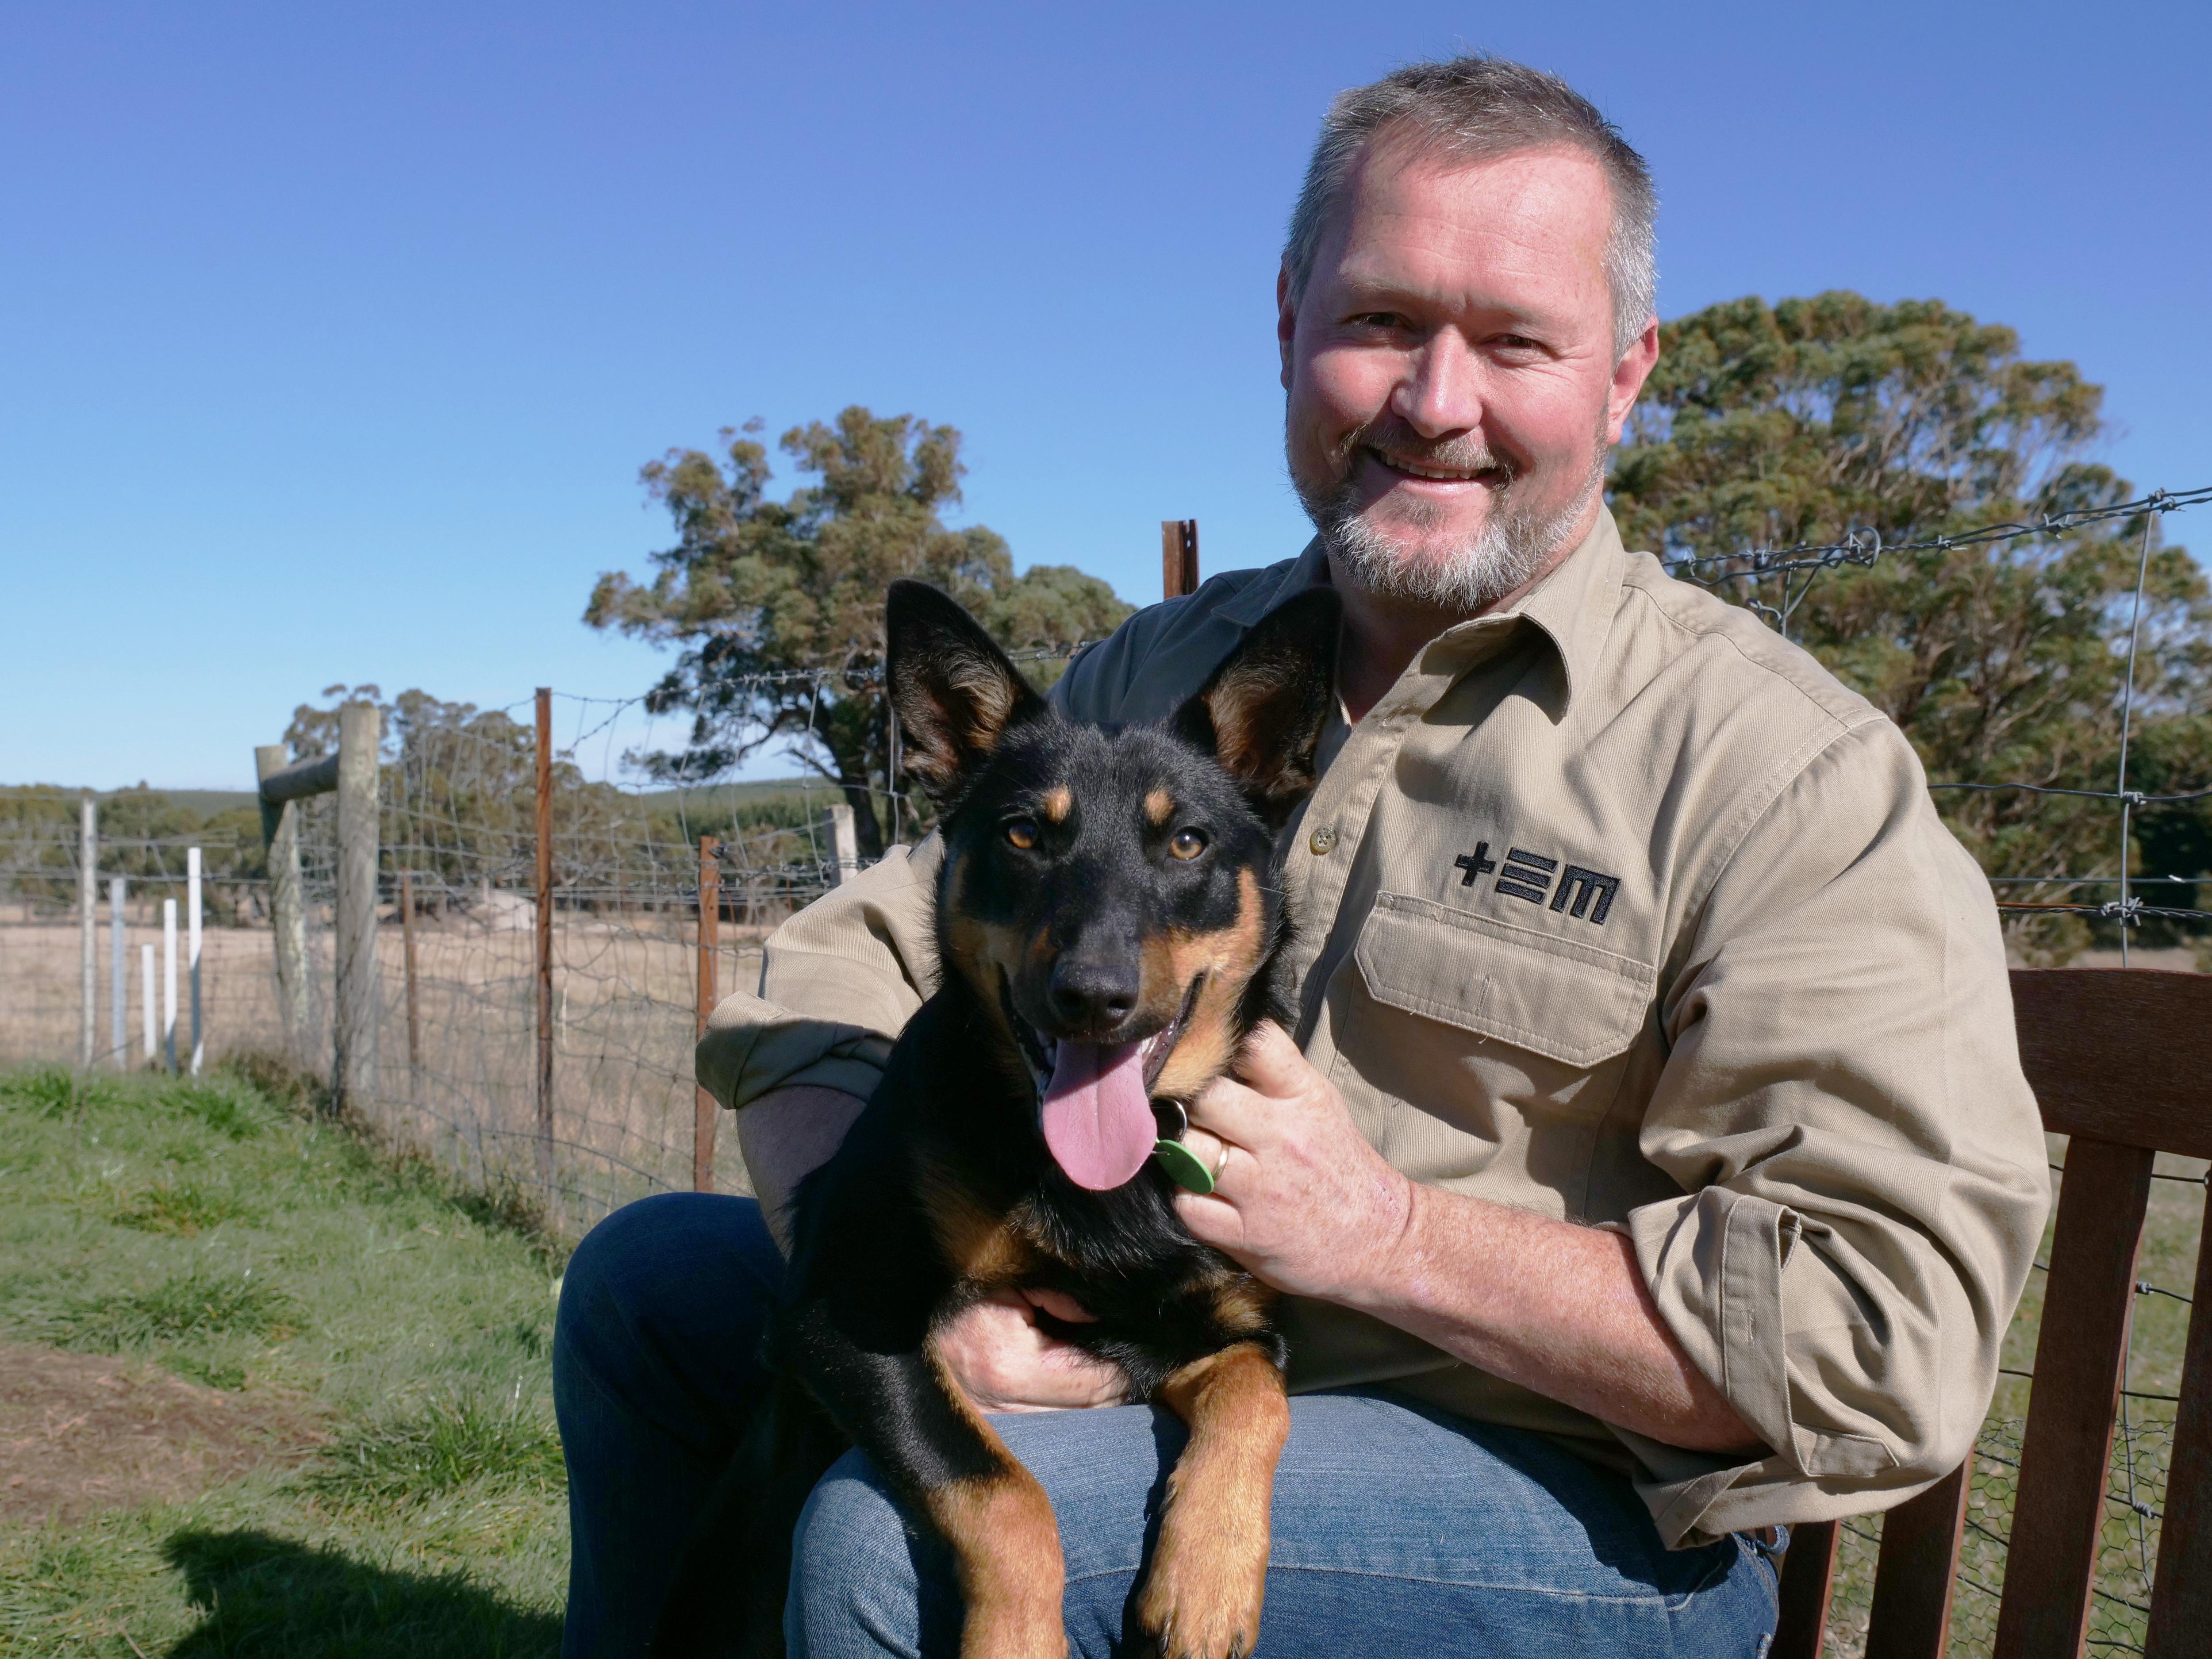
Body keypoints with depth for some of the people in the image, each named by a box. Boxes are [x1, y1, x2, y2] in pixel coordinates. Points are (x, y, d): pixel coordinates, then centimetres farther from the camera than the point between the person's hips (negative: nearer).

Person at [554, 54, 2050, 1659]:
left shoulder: (1787, 771, -12)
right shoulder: (1152, 674, 7)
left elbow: (1899, 1342, -18)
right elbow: (840, 982, 3)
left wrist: (1387, 1235, -21)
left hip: (1590, 1509, -5)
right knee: (648, 1272, 5)